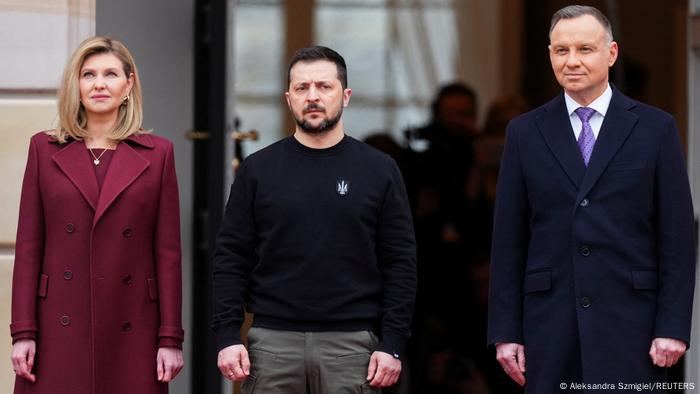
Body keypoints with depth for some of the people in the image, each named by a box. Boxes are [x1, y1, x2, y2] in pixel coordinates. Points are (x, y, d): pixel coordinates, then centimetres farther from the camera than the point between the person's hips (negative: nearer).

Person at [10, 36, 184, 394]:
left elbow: (167, 252, 4)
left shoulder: (157, 153, 6)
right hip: (59, 333, 0)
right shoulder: (45, 149, 7)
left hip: (131, 334, 0)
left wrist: (171, 339, -1)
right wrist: (23, 333, -3)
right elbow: (28, 247, 5)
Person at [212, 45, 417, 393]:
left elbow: (400, 264, 2)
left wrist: (392, 344, -5)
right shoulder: (258, 169, 6)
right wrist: (227, 337, -5)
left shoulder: (378, 170, 4)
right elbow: (231, 260, 5)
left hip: (351, 343, 0)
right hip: (272, 341, 1)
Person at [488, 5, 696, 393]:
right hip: (550, 326, 2)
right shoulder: (525, 133, 9)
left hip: (629, 321, -1)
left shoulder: (655, 128, 5)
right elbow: (508, 241, 8)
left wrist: (673, 327, -5)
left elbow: (677, 236, 2)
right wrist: (505, 332, 1)